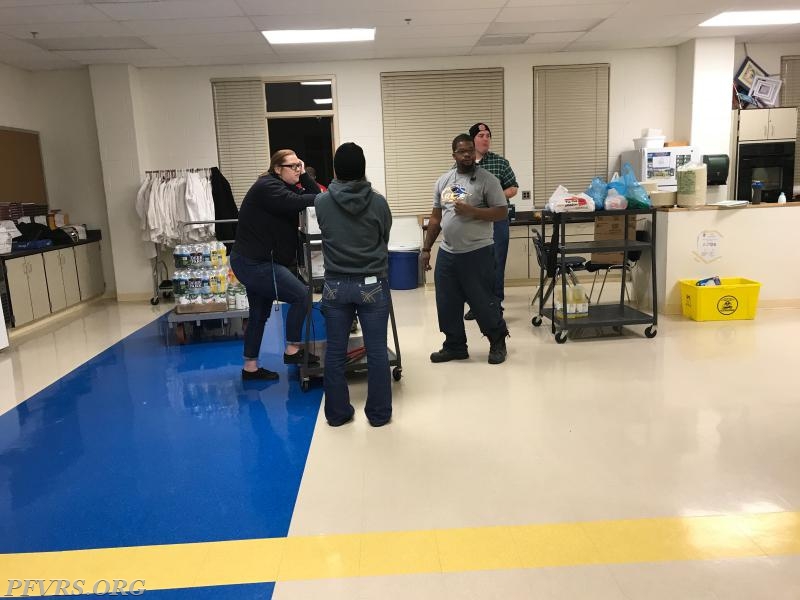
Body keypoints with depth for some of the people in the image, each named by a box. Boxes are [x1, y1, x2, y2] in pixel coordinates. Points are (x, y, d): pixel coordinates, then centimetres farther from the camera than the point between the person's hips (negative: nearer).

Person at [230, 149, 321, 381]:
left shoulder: (285, 187, 15)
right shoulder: (267, 187, -15)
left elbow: (314, 195, 5)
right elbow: (297, 202, -30)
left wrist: (304, 175, -2)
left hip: (258, 262, 11)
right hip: (254, 263, -11)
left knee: (259, 315, 15)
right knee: (301, 295, -11)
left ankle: (250, 367, 24)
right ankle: (292, 350, 1)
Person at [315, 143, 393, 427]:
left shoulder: (321, 202, -4)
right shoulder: (378, 202, -6)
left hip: (335, 285, 1)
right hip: (372, 284, -1)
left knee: (335, 351, 11)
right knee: (377, 351, 7)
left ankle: (337, 413, 21)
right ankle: (379, 413, 16)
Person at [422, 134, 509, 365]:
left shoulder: (487, 179, -7)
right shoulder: (443, 181, 10)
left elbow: (501, 212, -10)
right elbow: (436, 217, 13)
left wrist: (471, 211, -21)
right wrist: (426, 248, 11)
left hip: (477, 253, -5)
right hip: (447, 253, 5)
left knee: (483, 302, 3)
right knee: (447, 304, 10)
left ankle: (498, 343, 24)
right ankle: (455, 346, 25)